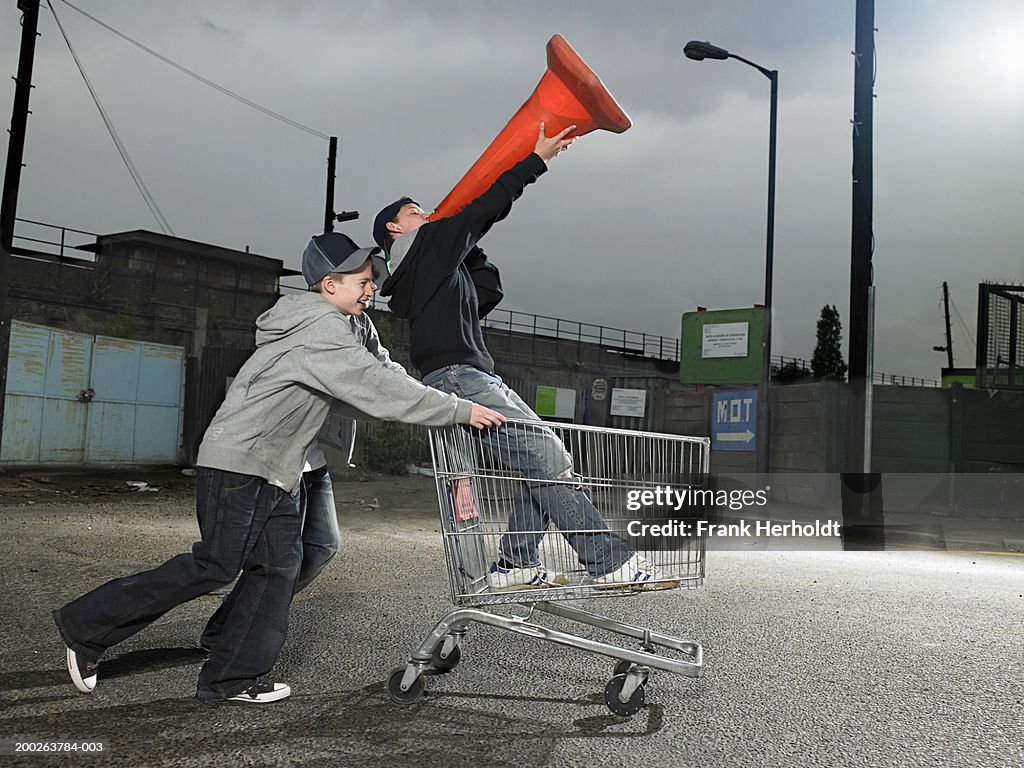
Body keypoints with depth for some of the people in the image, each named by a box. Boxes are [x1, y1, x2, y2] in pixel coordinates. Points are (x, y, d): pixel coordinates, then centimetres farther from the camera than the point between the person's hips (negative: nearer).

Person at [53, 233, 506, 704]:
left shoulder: (322, 326, 17)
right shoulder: (322, 329, -15)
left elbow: (371, 381, 21)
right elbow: (377, 388, -22)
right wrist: (462, 411, -20)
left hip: (273, 474, 10)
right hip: (239, 465, -10)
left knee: (278, 564, 4)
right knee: (214, 567, -7)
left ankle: (233, 679, 9)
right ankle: (86, 626, 5)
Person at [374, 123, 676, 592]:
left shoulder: (441, 264, 30)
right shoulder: (425, 245, 5)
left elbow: (489, 293, 33)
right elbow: (486, 209, -1)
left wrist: (469, 249, 28)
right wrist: (538, 159, 3)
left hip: (478, 378, 10)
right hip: (456, 375, -10)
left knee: (547, 462, 5)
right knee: (545, 459, -18)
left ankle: (514, 565, 4)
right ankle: (609, 562, -22)